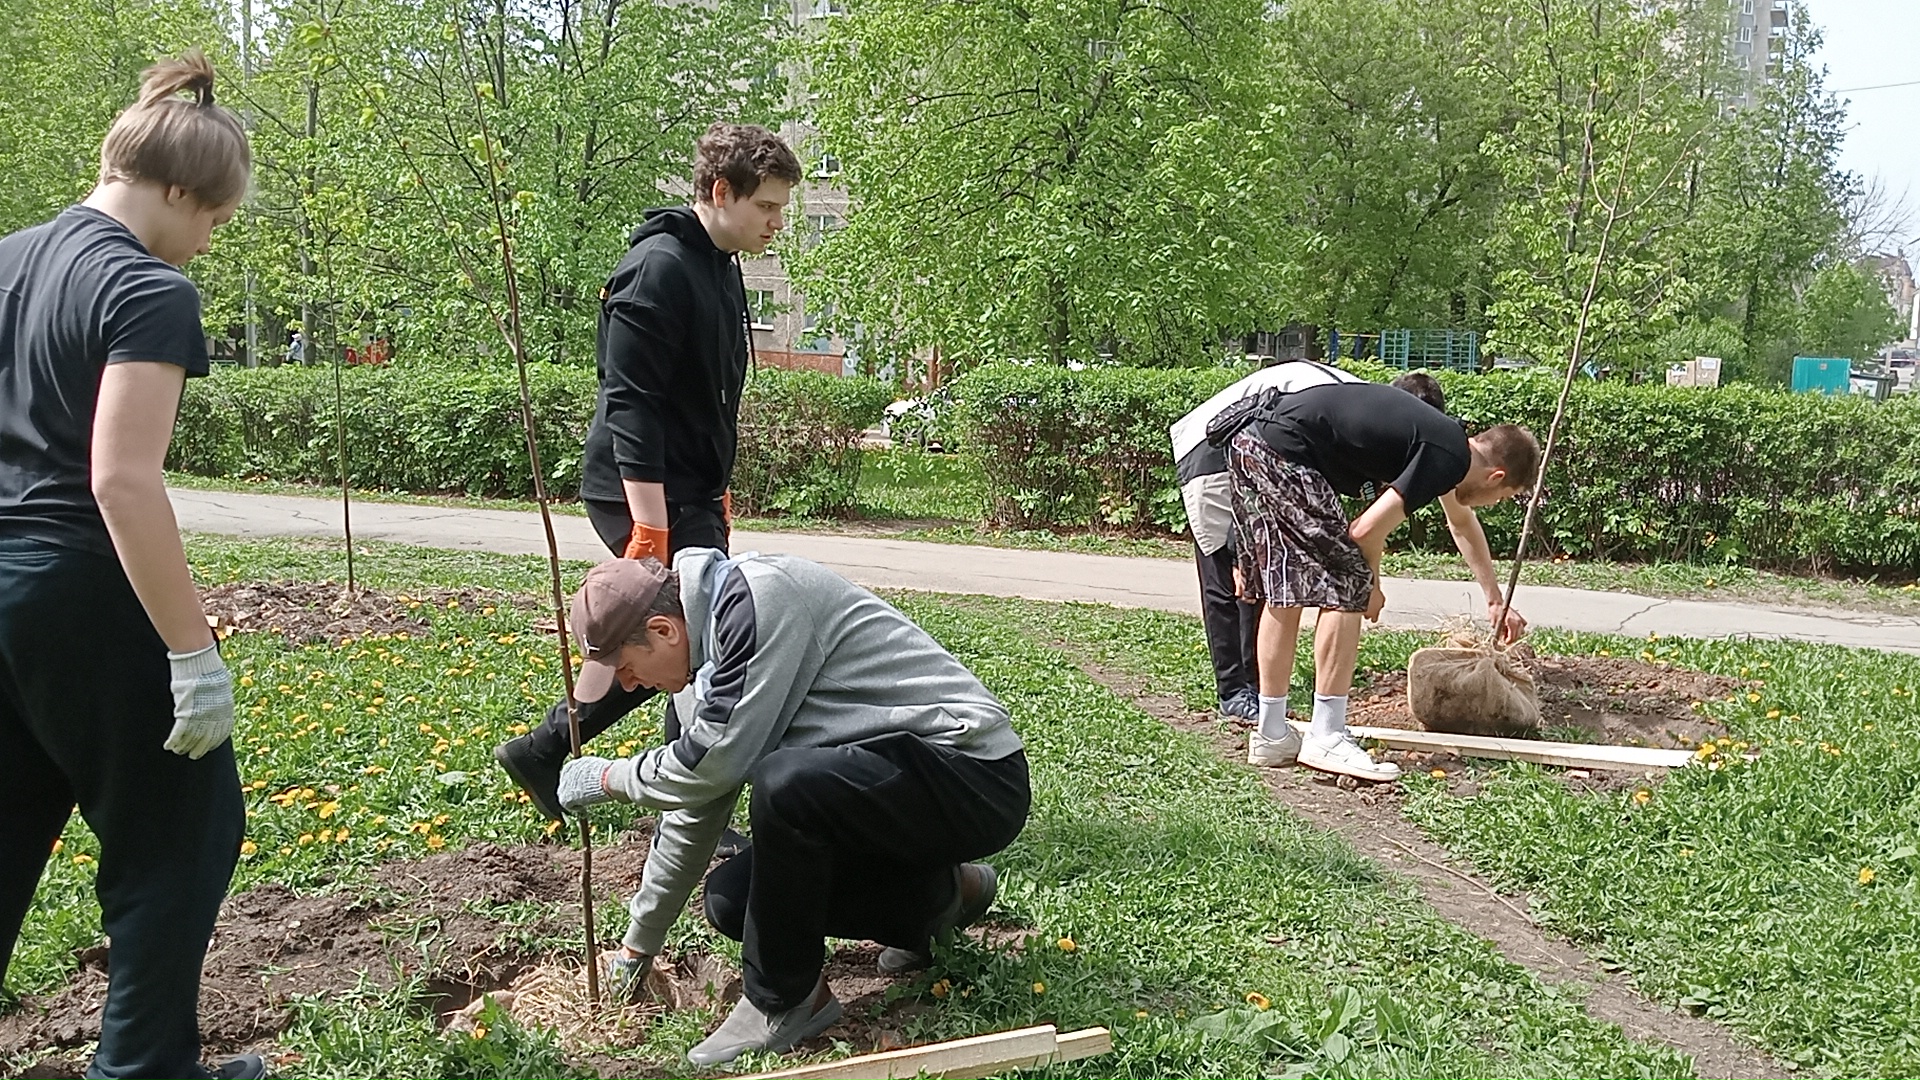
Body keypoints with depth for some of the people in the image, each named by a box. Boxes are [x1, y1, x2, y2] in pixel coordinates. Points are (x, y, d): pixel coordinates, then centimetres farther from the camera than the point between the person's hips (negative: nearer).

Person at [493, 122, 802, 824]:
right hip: (648, 497, -10)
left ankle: (541, 752, 24)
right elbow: (630, 406, -23)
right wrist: (651, 529, -25)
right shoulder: (658, 270, -17)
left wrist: (716, 492, 24)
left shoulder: (722, 268, 14)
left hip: (695, 494, 10)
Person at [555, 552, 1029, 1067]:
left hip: (975, 777, -10)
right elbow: (694, 803, 19)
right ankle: (936, 897, 16)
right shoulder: (705, 657, 10)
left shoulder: (760, 596, -19)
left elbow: (713, 762, -21)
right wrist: (638, 945, 26)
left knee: (783, 783, -31)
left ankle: (785, 1000, -9)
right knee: (732, 901, 4)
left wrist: (608, 778, -2)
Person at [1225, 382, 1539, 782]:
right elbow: (1367, 530, -13)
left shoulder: (1447, 440, 21)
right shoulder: (1449, 457, -8)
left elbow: (1464, 523, 40)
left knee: (1284, 592, 14)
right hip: (1284, 454, -10)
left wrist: (1496, 600, 51)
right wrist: (1372, 586, 7)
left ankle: (1271, 735, 19)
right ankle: (1326, 739, -1)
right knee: (1348, 588, -5)